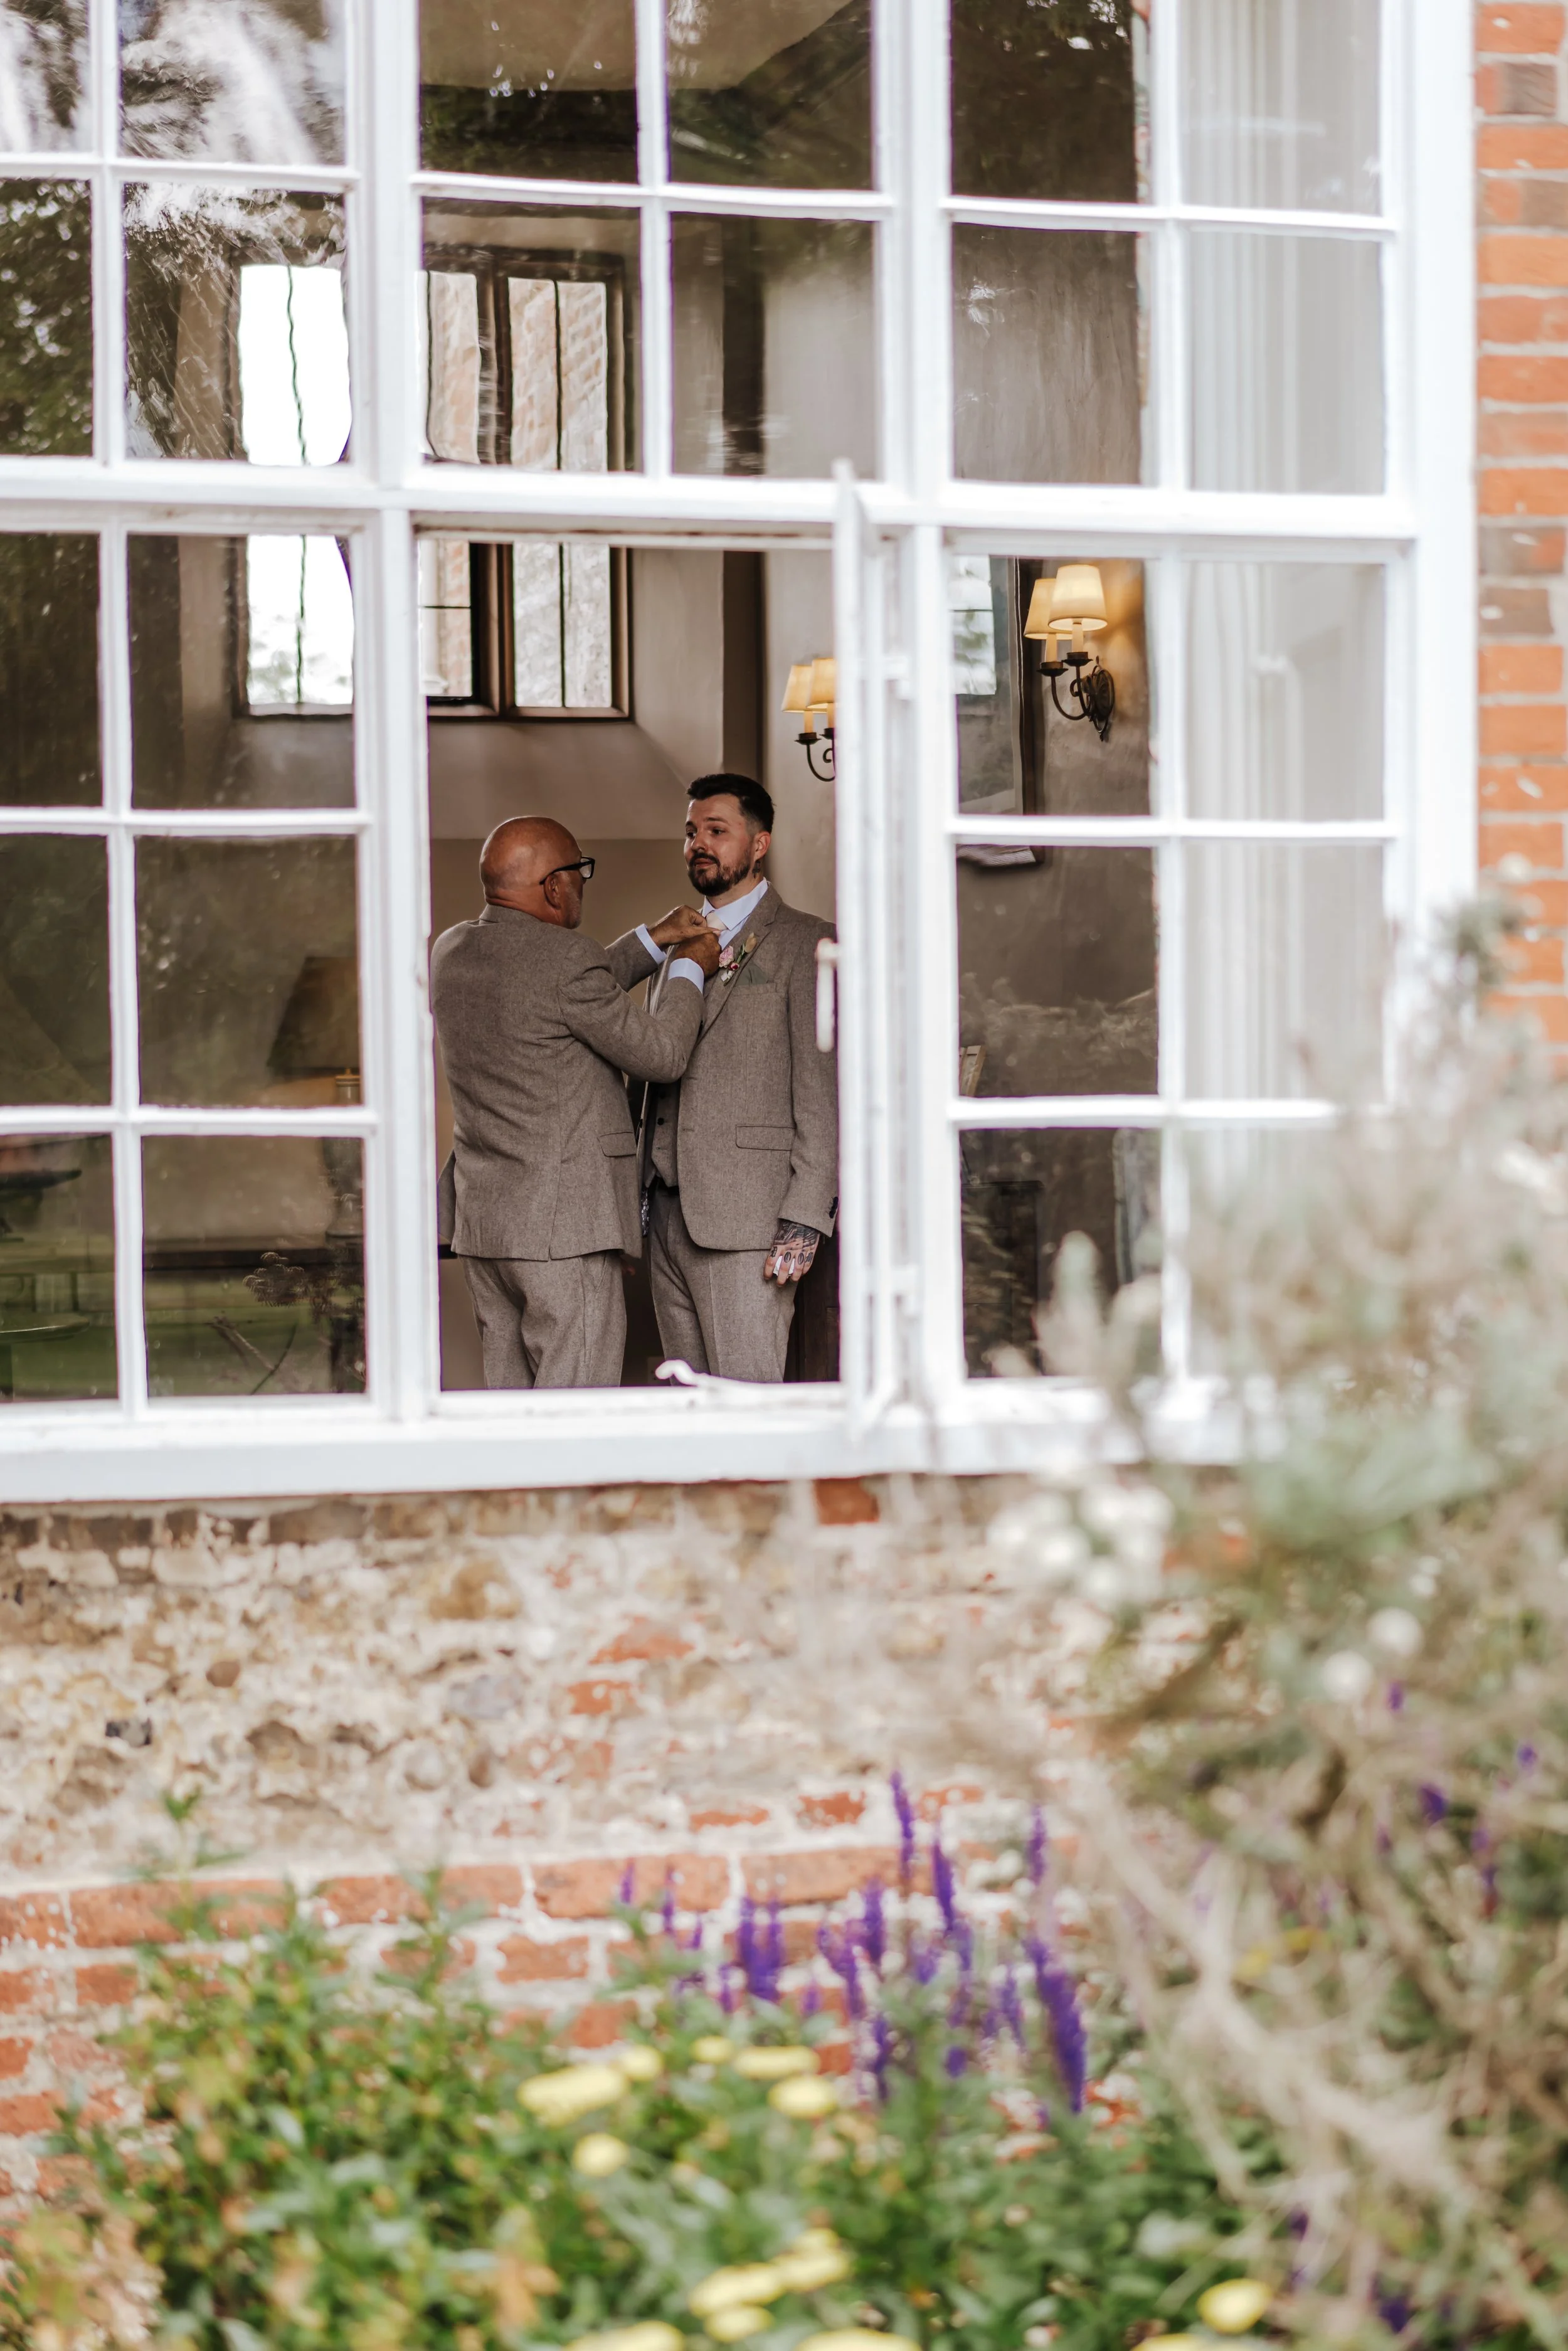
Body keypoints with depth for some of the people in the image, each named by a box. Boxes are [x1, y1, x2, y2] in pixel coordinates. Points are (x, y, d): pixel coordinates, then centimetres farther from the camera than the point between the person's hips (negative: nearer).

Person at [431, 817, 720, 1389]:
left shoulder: (451, 951, 9)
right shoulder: (566, 958, -16)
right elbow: (660, 1052, -7)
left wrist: (653, 941, 27)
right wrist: (689, 972, 9)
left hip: (480, 1215, 8)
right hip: (563, 1223, -8)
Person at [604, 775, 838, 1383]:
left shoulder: (804, 944, -1)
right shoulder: (679, 945, 21)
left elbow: (822, 1091, -8)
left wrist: (806, 1217, -15)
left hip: (745, 1218, -7)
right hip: (667, 1213, 7)